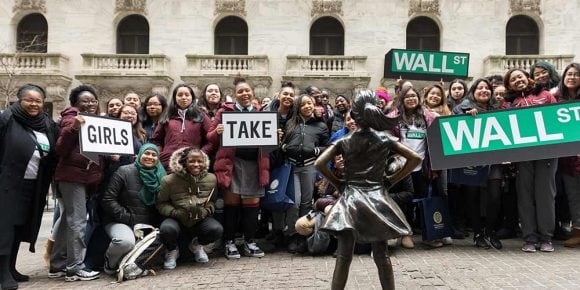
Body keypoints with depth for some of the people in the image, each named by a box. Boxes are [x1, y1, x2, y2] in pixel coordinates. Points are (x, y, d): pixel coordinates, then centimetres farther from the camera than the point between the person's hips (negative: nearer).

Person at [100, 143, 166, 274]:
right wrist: (127, 218, -15)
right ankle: (110, 263, -1)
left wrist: (155, 222, -4)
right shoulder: (124, 172, -4)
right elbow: (108, 199, -9)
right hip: (120, 222, -4)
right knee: (126, 241, -37)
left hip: (146, 224, 5)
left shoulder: (160, 176, 10)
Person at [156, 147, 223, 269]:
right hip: (177, 220, -2)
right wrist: (176, 213, -19)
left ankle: (196, 245, 10)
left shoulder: (211, 179, -1)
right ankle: (172, 251, 4)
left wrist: (206, 211, -14)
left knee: (217, 229, -28)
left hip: (200, 220, 2)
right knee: (167, 229, -37)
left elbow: (212, 201, 8)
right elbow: (161, 204, -2)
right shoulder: (169, 180, -9)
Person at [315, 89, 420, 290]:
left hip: (350, 200, -1)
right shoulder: (384, 140, 4)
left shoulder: (344, 142, 1)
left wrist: (337, 183, 3)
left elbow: (319, 164, -8)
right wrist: (391, 180, 5)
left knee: (343, 256, 0)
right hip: (377, 199, 1)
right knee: (381, 255, 9)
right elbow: (415, 159, 2)